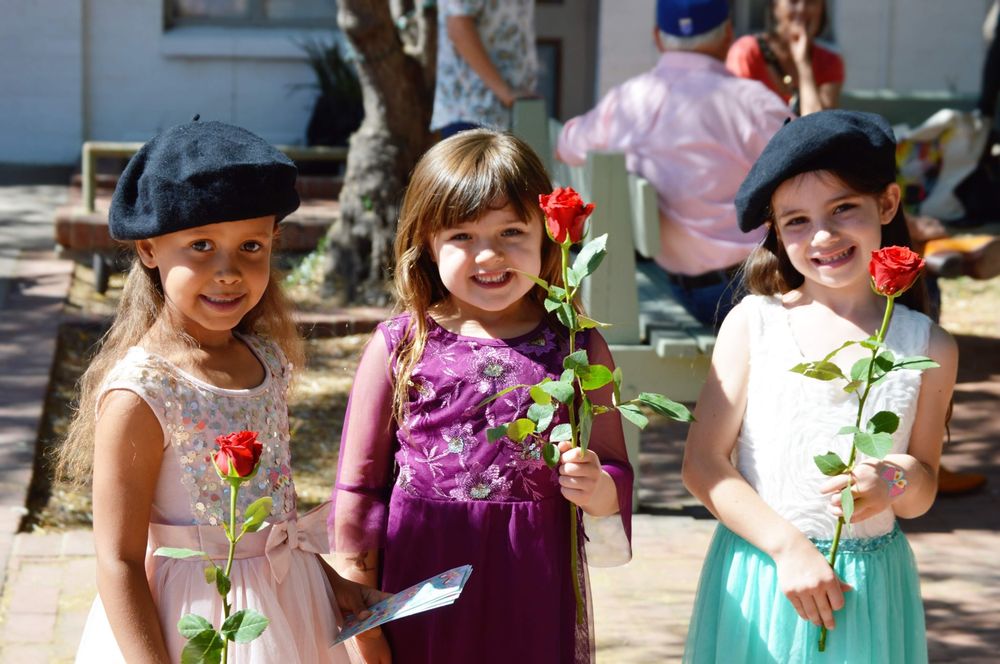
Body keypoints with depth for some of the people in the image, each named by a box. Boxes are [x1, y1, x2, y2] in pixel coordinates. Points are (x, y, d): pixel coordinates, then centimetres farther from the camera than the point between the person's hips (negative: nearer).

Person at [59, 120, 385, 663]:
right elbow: (119, 562, -19)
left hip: (286, 600, 7)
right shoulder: (138, 394, -21)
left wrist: (327, 577, 16)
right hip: (193, 619, -6)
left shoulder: (266, 358, 0)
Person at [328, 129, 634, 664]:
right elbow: (358, 485, 3)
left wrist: (597, 489, -17)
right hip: (422, 586, -1)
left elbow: (615, 475, 6)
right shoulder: (398, 347, -2)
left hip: (534, 598, 1)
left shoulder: (578, 349, 1)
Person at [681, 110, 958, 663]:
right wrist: (788, 546, -15)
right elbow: (702, 463, -7)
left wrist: (902, 480, -14)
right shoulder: (754, 322, -4)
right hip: (759, 571, -1)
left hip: (870, 590, 1)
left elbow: (919, 501, 8)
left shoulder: (928, 347, 0)